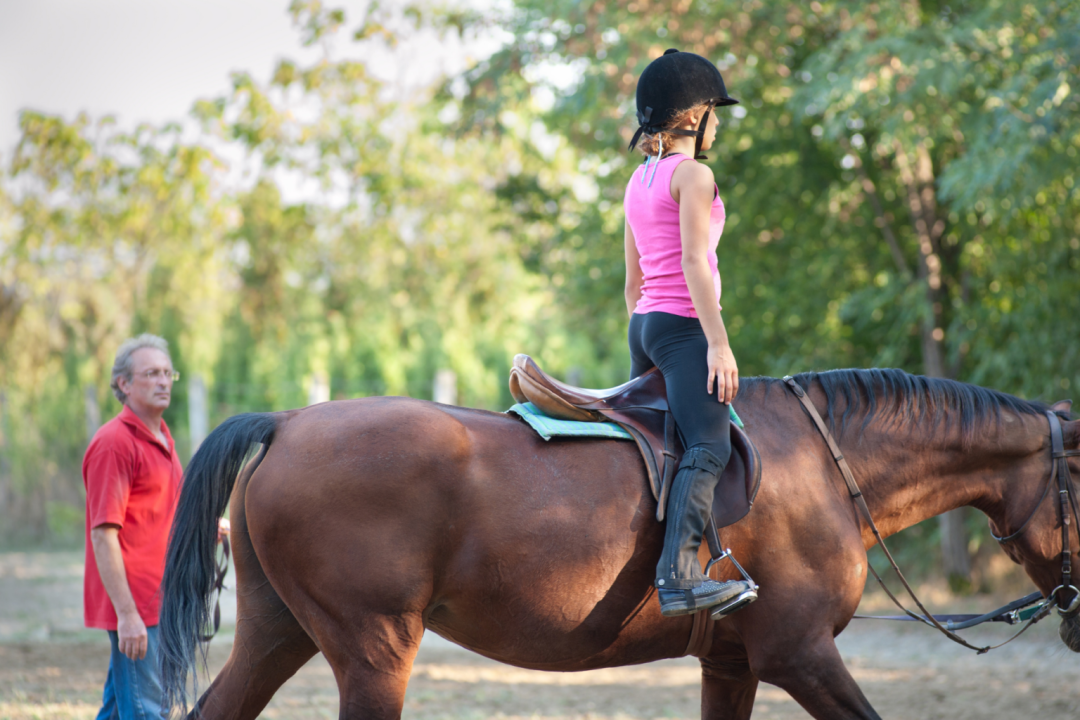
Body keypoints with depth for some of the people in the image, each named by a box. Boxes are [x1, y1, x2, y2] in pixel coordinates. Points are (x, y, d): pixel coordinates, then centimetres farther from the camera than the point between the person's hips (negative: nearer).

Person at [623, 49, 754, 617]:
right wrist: (718, 343, -18)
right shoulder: (693, 174, -7)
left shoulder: (639, 180, 19)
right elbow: (694, 262, -16)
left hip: (644, 326, 10)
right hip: (683, 324, -10)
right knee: (708, 448, -19)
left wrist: (643, 350, 25)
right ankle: (678, 575, -35)